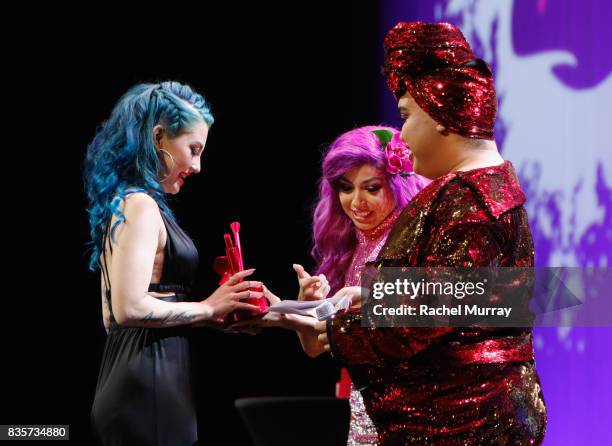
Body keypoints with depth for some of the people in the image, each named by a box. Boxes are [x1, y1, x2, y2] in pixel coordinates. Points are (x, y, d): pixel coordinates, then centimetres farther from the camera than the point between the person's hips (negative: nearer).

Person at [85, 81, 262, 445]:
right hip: (149, 387, -10)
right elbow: (130, 308, -23)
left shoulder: (121, 204, 17)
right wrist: (207, 309, -11)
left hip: (128, 382, 10)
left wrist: (214, 316, 16)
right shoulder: (140, 205, -12)